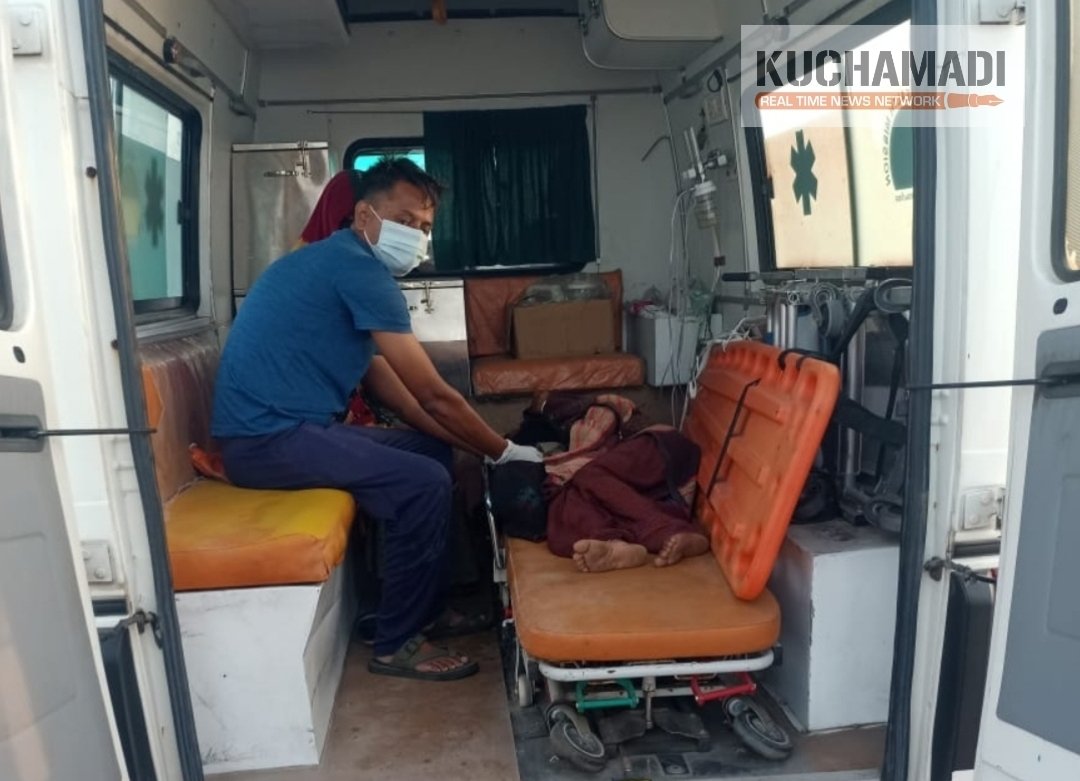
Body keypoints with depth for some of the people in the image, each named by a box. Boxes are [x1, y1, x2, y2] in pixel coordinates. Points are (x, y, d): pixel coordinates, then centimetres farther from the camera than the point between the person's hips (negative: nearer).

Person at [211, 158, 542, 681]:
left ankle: (425, 608, 22)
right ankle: (396, 643, -2)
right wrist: (504, 452, -4)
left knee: (433, 451, 14)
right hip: (266, 437, -10)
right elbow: (433, 396, -16)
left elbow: (394, 392, 15)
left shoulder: (342, 267, 17)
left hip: (285, 427, 10)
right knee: (424, 483, -20)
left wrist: (482, 446, 9)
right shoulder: (358, 267, -15)